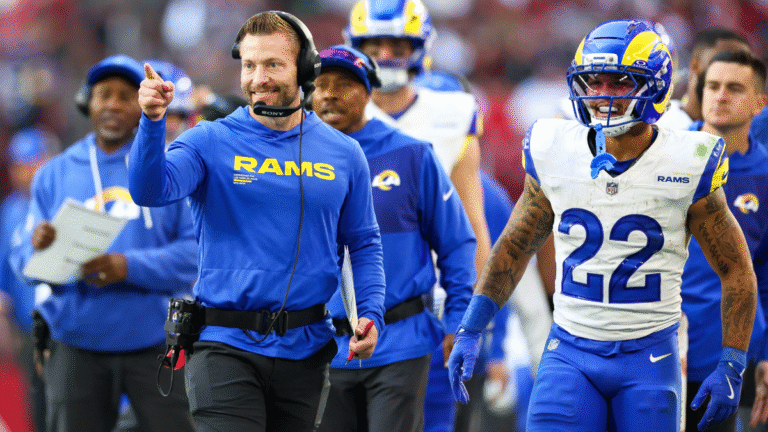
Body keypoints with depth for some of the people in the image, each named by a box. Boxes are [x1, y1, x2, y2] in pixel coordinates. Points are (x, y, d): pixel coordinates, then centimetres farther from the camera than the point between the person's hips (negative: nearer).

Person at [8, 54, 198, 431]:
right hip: (76, 346, 2)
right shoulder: (55, 174, 11)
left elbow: (195, 251, -6)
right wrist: (37, 248, -19)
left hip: (155, 341, -2)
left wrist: (130, 267, -21)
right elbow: (23, 260, 6)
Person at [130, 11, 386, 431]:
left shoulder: (343, 154, 7)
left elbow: (363, 243, 12)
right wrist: (152, 121, -34)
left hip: (304, 350, 3)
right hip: (225, 347, -3)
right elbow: (150, 190, -18)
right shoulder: (210, 142, -1)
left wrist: (371, 314, -3)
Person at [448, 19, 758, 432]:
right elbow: (514, 248, 14)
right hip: (570, 350, 2)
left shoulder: (686, 166, -7)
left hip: (649, 356, -1)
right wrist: (469, 330, 9)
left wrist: (732, 367, -3)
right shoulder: (553, 154, 0)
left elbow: (736, 270, 1)